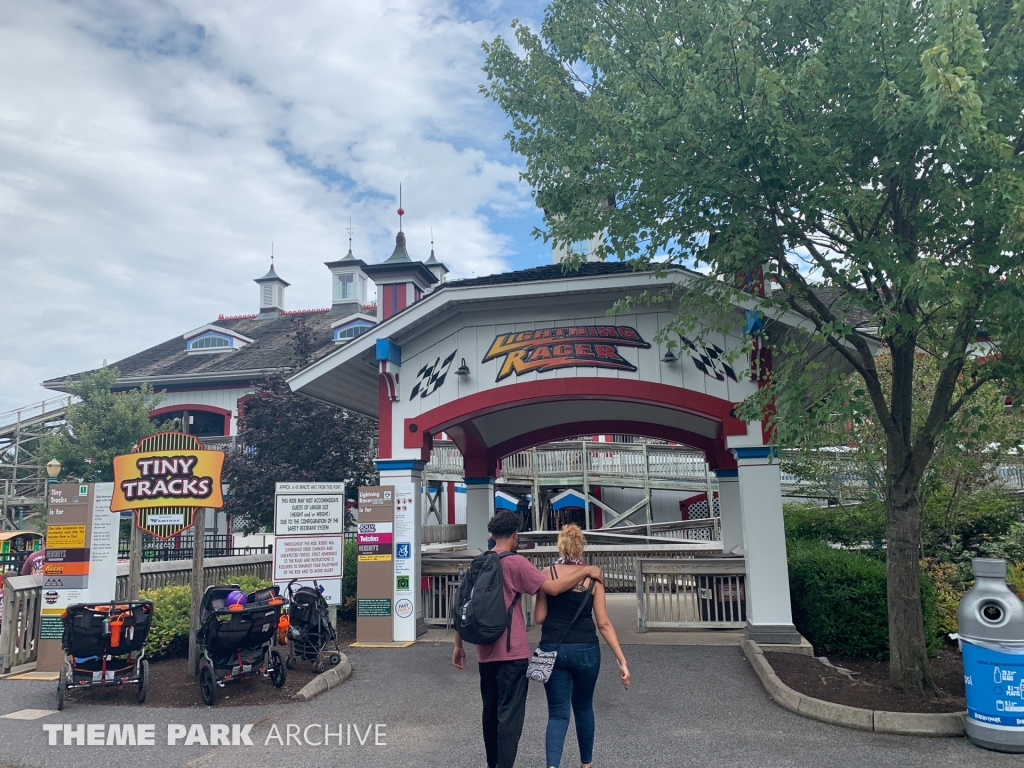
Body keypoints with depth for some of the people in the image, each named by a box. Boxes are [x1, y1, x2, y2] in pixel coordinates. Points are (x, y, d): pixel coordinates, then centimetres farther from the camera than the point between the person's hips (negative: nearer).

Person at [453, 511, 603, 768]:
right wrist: (586, 571, -7)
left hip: (485, 652, 7)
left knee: (491, 712, 17)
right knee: (510, 715, -2)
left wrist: (459, 645, 19)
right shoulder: (516, 563, -12)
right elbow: (553, 588, -18)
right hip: (512, 652, -7)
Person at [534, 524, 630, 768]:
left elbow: (539, 618, -3)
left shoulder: (547, 574, -4)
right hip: (585, 651, 1)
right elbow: (604, 624, -5)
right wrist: (622, 660, -2)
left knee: (558, 713, 6)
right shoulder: (592, 577, -3)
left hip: (552, 650, -1)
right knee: (583, 707, 23)